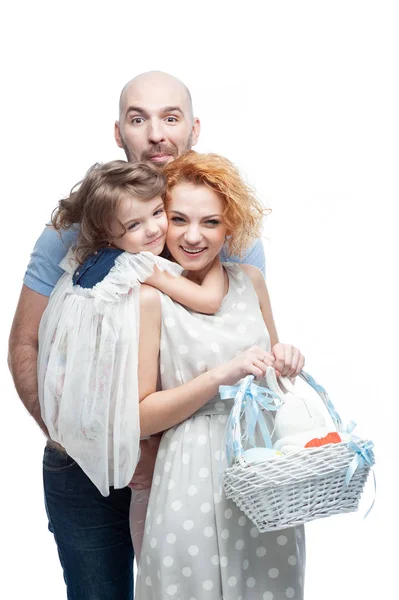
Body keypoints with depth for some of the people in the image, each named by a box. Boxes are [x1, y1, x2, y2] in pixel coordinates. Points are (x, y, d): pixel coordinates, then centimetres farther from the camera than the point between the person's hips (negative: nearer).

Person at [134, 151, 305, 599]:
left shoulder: (251, 281, 4)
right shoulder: (150, 297, -13)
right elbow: (138, 416, -14)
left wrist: (287, 362, -3)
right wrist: (221, 375, -21)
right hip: (194, 477, -5)